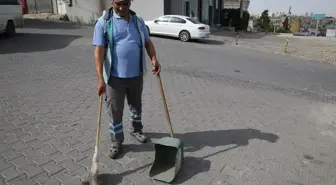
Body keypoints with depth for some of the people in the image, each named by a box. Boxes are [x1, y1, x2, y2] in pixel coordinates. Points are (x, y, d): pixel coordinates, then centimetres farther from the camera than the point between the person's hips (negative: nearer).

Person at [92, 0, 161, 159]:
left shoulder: (138, 21, 7)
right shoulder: (104, 22, -7)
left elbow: (148, 42, 11)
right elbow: (99, 50, -13)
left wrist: (154, 59, -8)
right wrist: (100, 78, -21)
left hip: (136, 75, 4)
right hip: (114, 76, -4)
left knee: (136, 105, 20)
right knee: (115, 111, 6)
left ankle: (136, 130, 45)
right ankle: (116, 143, 24)